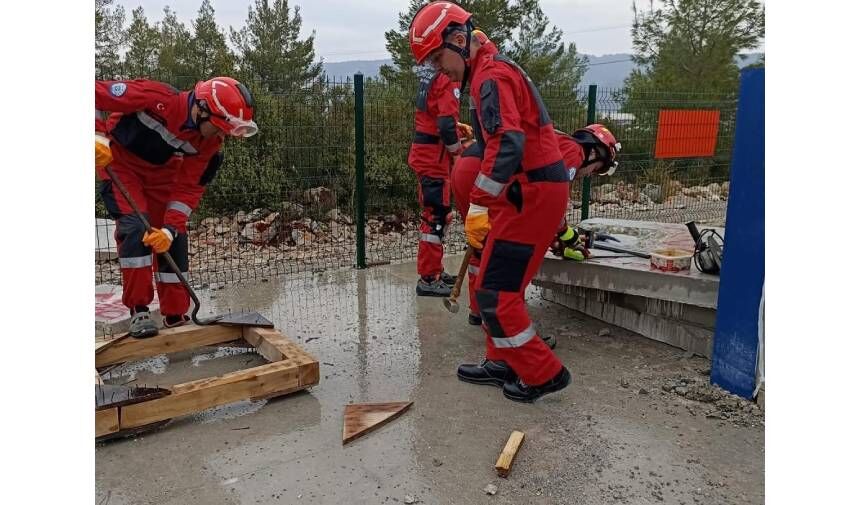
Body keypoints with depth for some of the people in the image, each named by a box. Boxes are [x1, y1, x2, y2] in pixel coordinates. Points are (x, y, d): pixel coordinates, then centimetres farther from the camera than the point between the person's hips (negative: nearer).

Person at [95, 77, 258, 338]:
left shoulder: (210, 141, -17)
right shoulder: (156, 98, -32)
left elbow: (189, 188, -14)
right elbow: (98, 93, -24)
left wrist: (170, 227, -22)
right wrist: (99, 136, -32)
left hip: (161, 174, 5)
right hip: (119, 162, -4)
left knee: (174, 238, -1)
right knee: (135, 227, -21)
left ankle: (176, 316, 11)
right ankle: (138, 312, -9)